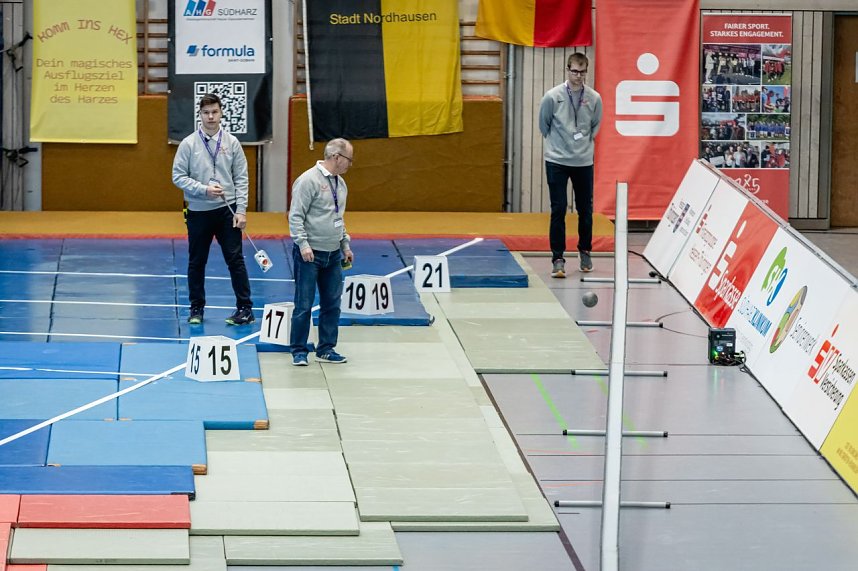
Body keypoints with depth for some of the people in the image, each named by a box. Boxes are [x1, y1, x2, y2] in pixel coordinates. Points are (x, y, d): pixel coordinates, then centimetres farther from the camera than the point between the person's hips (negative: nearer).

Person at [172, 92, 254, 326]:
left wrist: (241, 210, -6)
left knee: (235, 260, -3)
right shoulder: (188, 144, -2)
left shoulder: (231, 143, 1)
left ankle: (245, 308, 1)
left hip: (227, 210, 0)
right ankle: (197, 308, 20)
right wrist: (204, 189, -16)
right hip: (198, 211, 0)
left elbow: (241, 179, 2)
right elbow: (178, 176, -3)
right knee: (196, 262, 9)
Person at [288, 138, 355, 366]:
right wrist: (303, 244, -21)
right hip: (310, 254, -8)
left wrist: (346, 245, 20)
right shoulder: (309, 180, -13)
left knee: (332, 304, 9)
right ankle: (299, 350, 5)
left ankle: (326, 349, 18)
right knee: (304, 305, -3)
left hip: (333, 254, 8)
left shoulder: (340, 183, 13)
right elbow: (295, 216, -16)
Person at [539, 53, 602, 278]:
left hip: (584, 162, 2)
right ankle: (558, 259, -2)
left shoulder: (594, 98, -3)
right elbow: (543, 124, 8)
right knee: (558, 210, -5)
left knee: (585, 210, 10)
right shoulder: (552, 96, -8)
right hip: (556, 161, -2)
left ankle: (585, 252, 28)